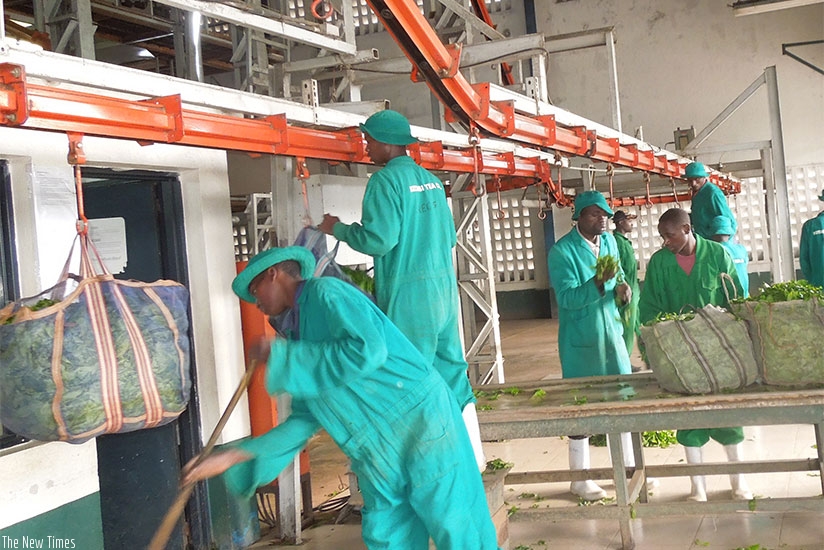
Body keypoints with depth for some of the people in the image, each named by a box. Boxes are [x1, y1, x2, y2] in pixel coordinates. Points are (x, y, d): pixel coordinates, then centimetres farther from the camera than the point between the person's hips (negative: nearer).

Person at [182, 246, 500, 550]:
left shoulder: (327, 292, -8)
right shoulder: (303, 333, 16)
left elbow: (367, 351, -25)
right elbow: (303, 421, 13)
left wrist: (282, 356, -15)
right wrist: (231, 458, 6)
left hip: (422, 424, -9)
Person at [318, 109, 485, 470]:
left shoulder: (386, 179, -10)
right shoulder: (431, 180, 13)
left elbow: (378, 239, -17)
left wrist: (338, 229, -2)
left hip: (409, 294, -8)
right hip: (444, 288, 8)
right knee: (451, 372, 12)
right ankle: (472, 456, 18)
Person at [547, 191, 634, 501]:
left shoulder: (609, 241, 7)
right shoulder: (562, 251, -14)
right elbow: (567, 297, -19)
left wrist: (622, 288, -6)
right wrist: (599, 282, -33)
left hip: (611, 333, 6)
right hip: (580, 340, -6)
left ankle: (628, 465, 28)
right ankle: (580, 478, 14)